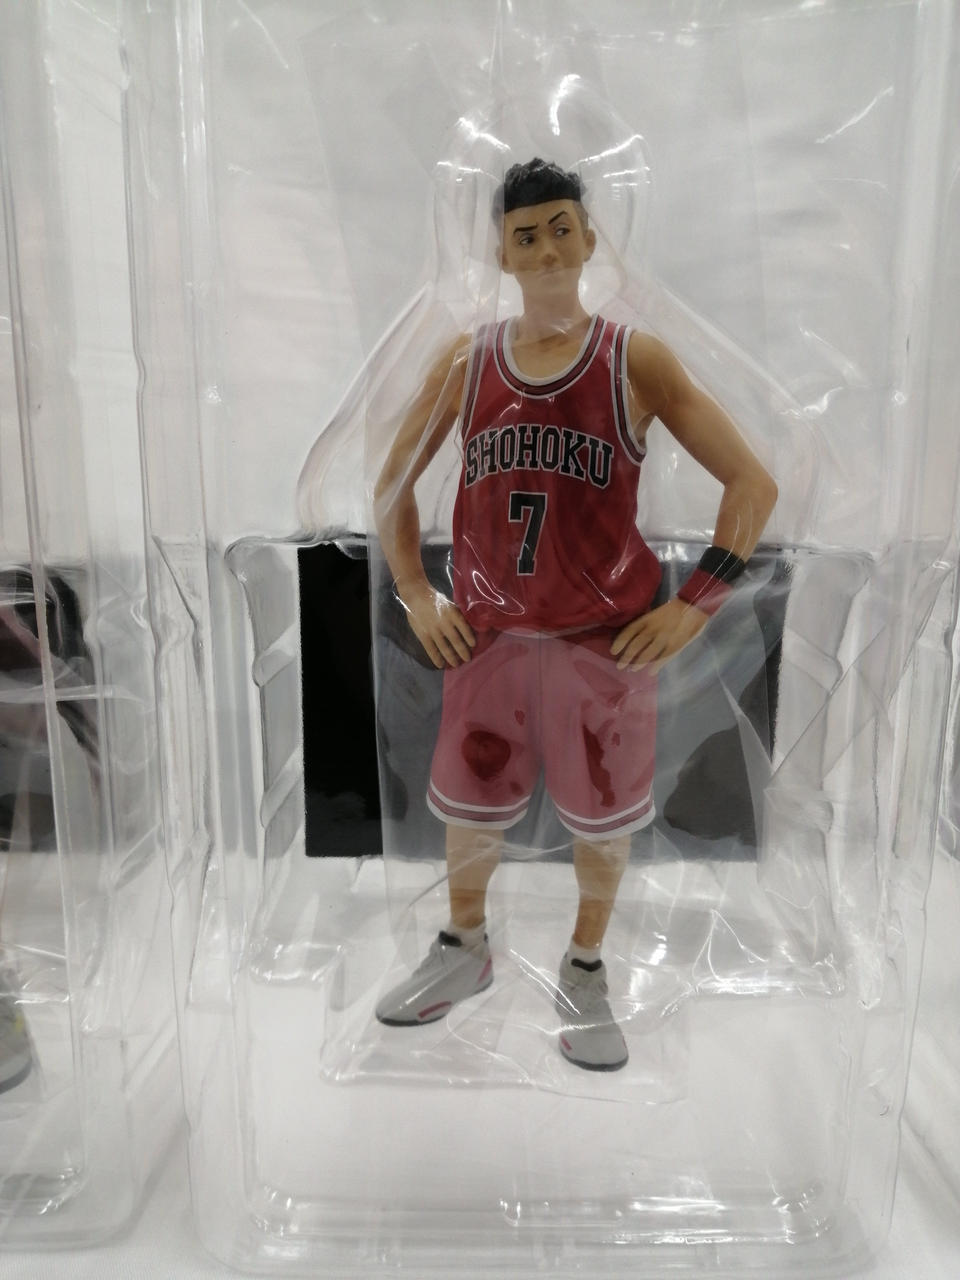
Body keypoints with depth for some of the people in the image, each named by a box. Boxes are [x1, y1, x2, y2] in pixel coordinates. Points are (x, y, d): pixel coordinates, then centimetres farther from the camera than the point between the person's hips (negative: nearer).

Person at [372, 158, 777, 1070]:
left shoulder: (636, 361, -5)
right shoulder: (466, 363, 2)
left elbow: (753, 484, -4)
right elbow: (393, 484, 11)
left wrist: (695, 605, -9)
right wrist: (416, 597, 4)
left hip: (606, 636, -2)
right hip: (485, 631, 3)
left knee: (602, 816, 10)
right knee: (468, 803, 15)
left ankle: (585, 973, 35)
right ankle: (464, 949, 42)